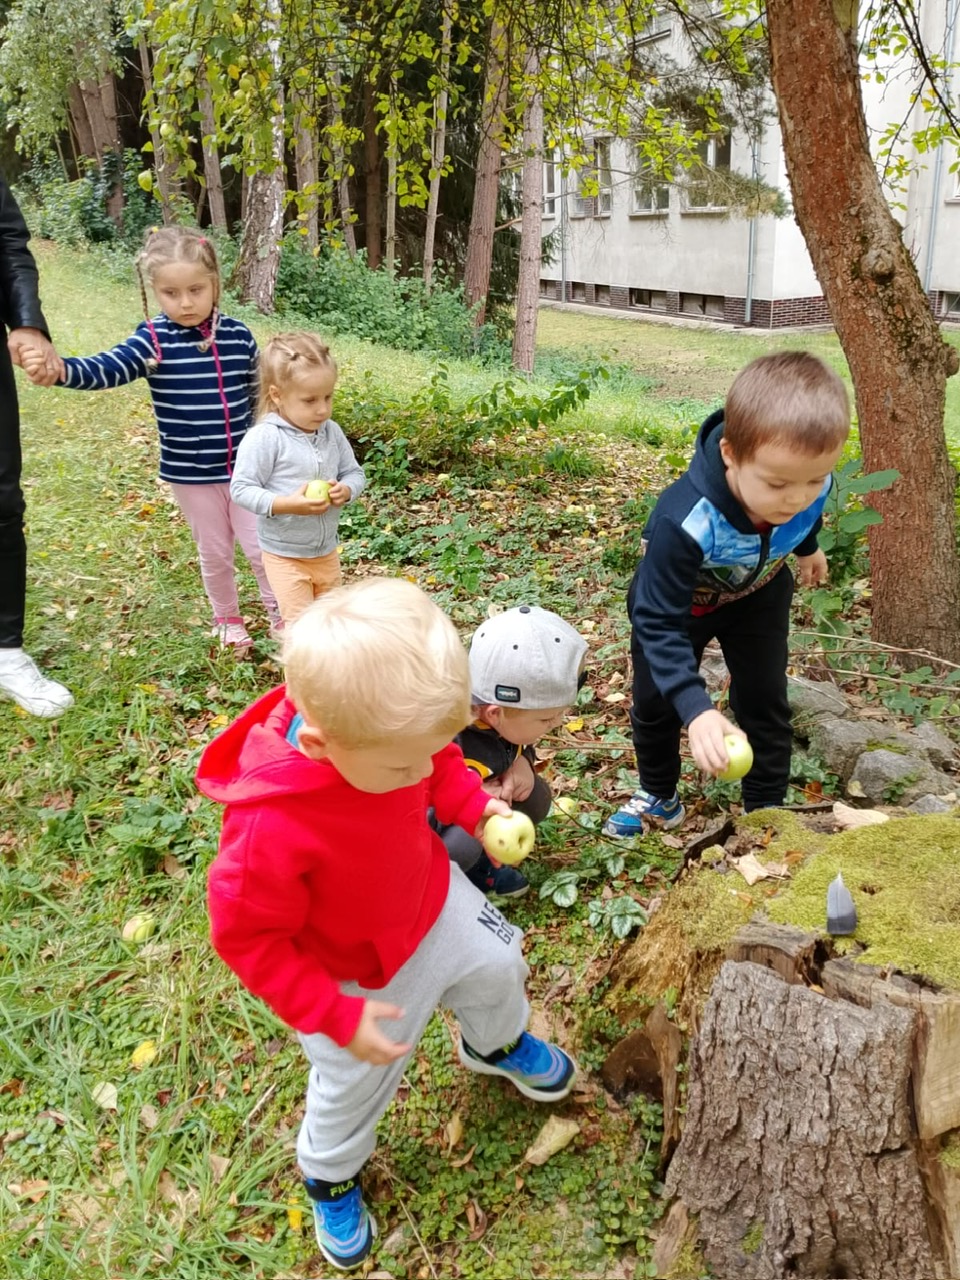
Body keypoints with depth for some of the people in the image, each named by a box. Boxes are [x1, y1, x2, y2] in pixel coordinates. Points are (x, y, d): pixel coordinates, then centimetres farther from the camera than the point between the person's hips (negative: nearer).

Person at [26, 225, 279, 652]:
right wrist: (61, 368, -46)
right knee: (214, 552, 15)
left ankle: (281, 612, 32)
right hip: (190, 474, -1)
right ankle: (226, 620, 38)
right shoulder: (153, 340, -11)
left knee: (261, 546, 8)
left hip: (245, 467, 1)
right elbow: (106, 370, -26)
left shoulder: (237, 335, -5)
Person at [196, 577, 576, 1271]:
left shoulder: (382, 722, -28)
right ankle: (331, 1180, 55)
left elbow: (439, 759, -2)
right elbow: (248, 939, -28)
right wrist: (337, 1019, -25)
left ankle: (497, 1044, 64)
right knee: (353, 1086, 19)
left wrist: (473, 803, -17)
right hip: (362, 978, -5)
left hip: (434, 901, 5)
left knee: (498, 967, 27)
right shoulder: (268, 829, -44)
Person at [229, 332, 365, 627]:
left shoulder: (332, 432, -4)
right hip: (284, 554, -6)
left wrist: (346, 490, -17)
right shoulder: (264, 438, -20)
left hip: (327, 551, 6)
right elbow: (241, 489, -19)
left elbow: (354, 473, 7)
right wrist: (286, 504, -30)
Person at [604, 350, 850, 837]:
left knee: (765, 701, 5)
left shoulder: (810, 485, -31)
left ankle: (767, 810, 25)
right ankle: (658, 797, 35)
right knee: (655, 701, 10)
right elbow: (658, 621, -42)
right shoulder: (685, 521, -47)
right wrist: (695, 708, -53)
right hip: (674, 600, -3)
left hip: (757, 595, 3)